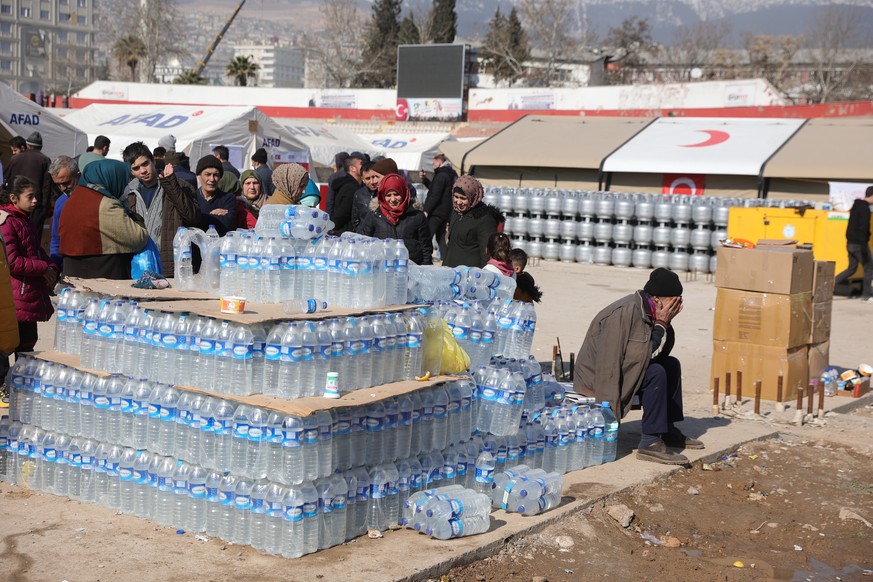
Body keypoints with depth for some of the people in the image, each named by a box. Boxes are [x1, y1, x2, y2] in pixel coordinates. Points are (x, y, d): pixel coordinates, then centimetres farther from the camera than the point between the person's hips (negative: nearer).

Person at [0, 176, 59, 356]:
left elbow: (37, 252, 25)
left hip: (32, 296, 10)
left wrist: (51, 268, 5)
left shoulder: (25, 221, 16)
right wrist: (43, 269, -16)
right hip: (18, 300, -10)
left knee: (29, 341, 16)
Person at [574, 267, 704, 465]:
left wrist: (667, 322, -4)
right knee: (656, 373, -26)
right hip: (597, 376, -10)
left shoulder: (645, 310, 4)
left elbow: (663, 351, 9)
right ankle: (650, 442, -22)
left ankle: (668, 429, 18)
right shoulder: (625, 312, -25)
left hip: (616, 368, 10)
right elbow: (647, 354, -25)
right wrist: (661, 324, -17)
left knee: (671, 364, 12)